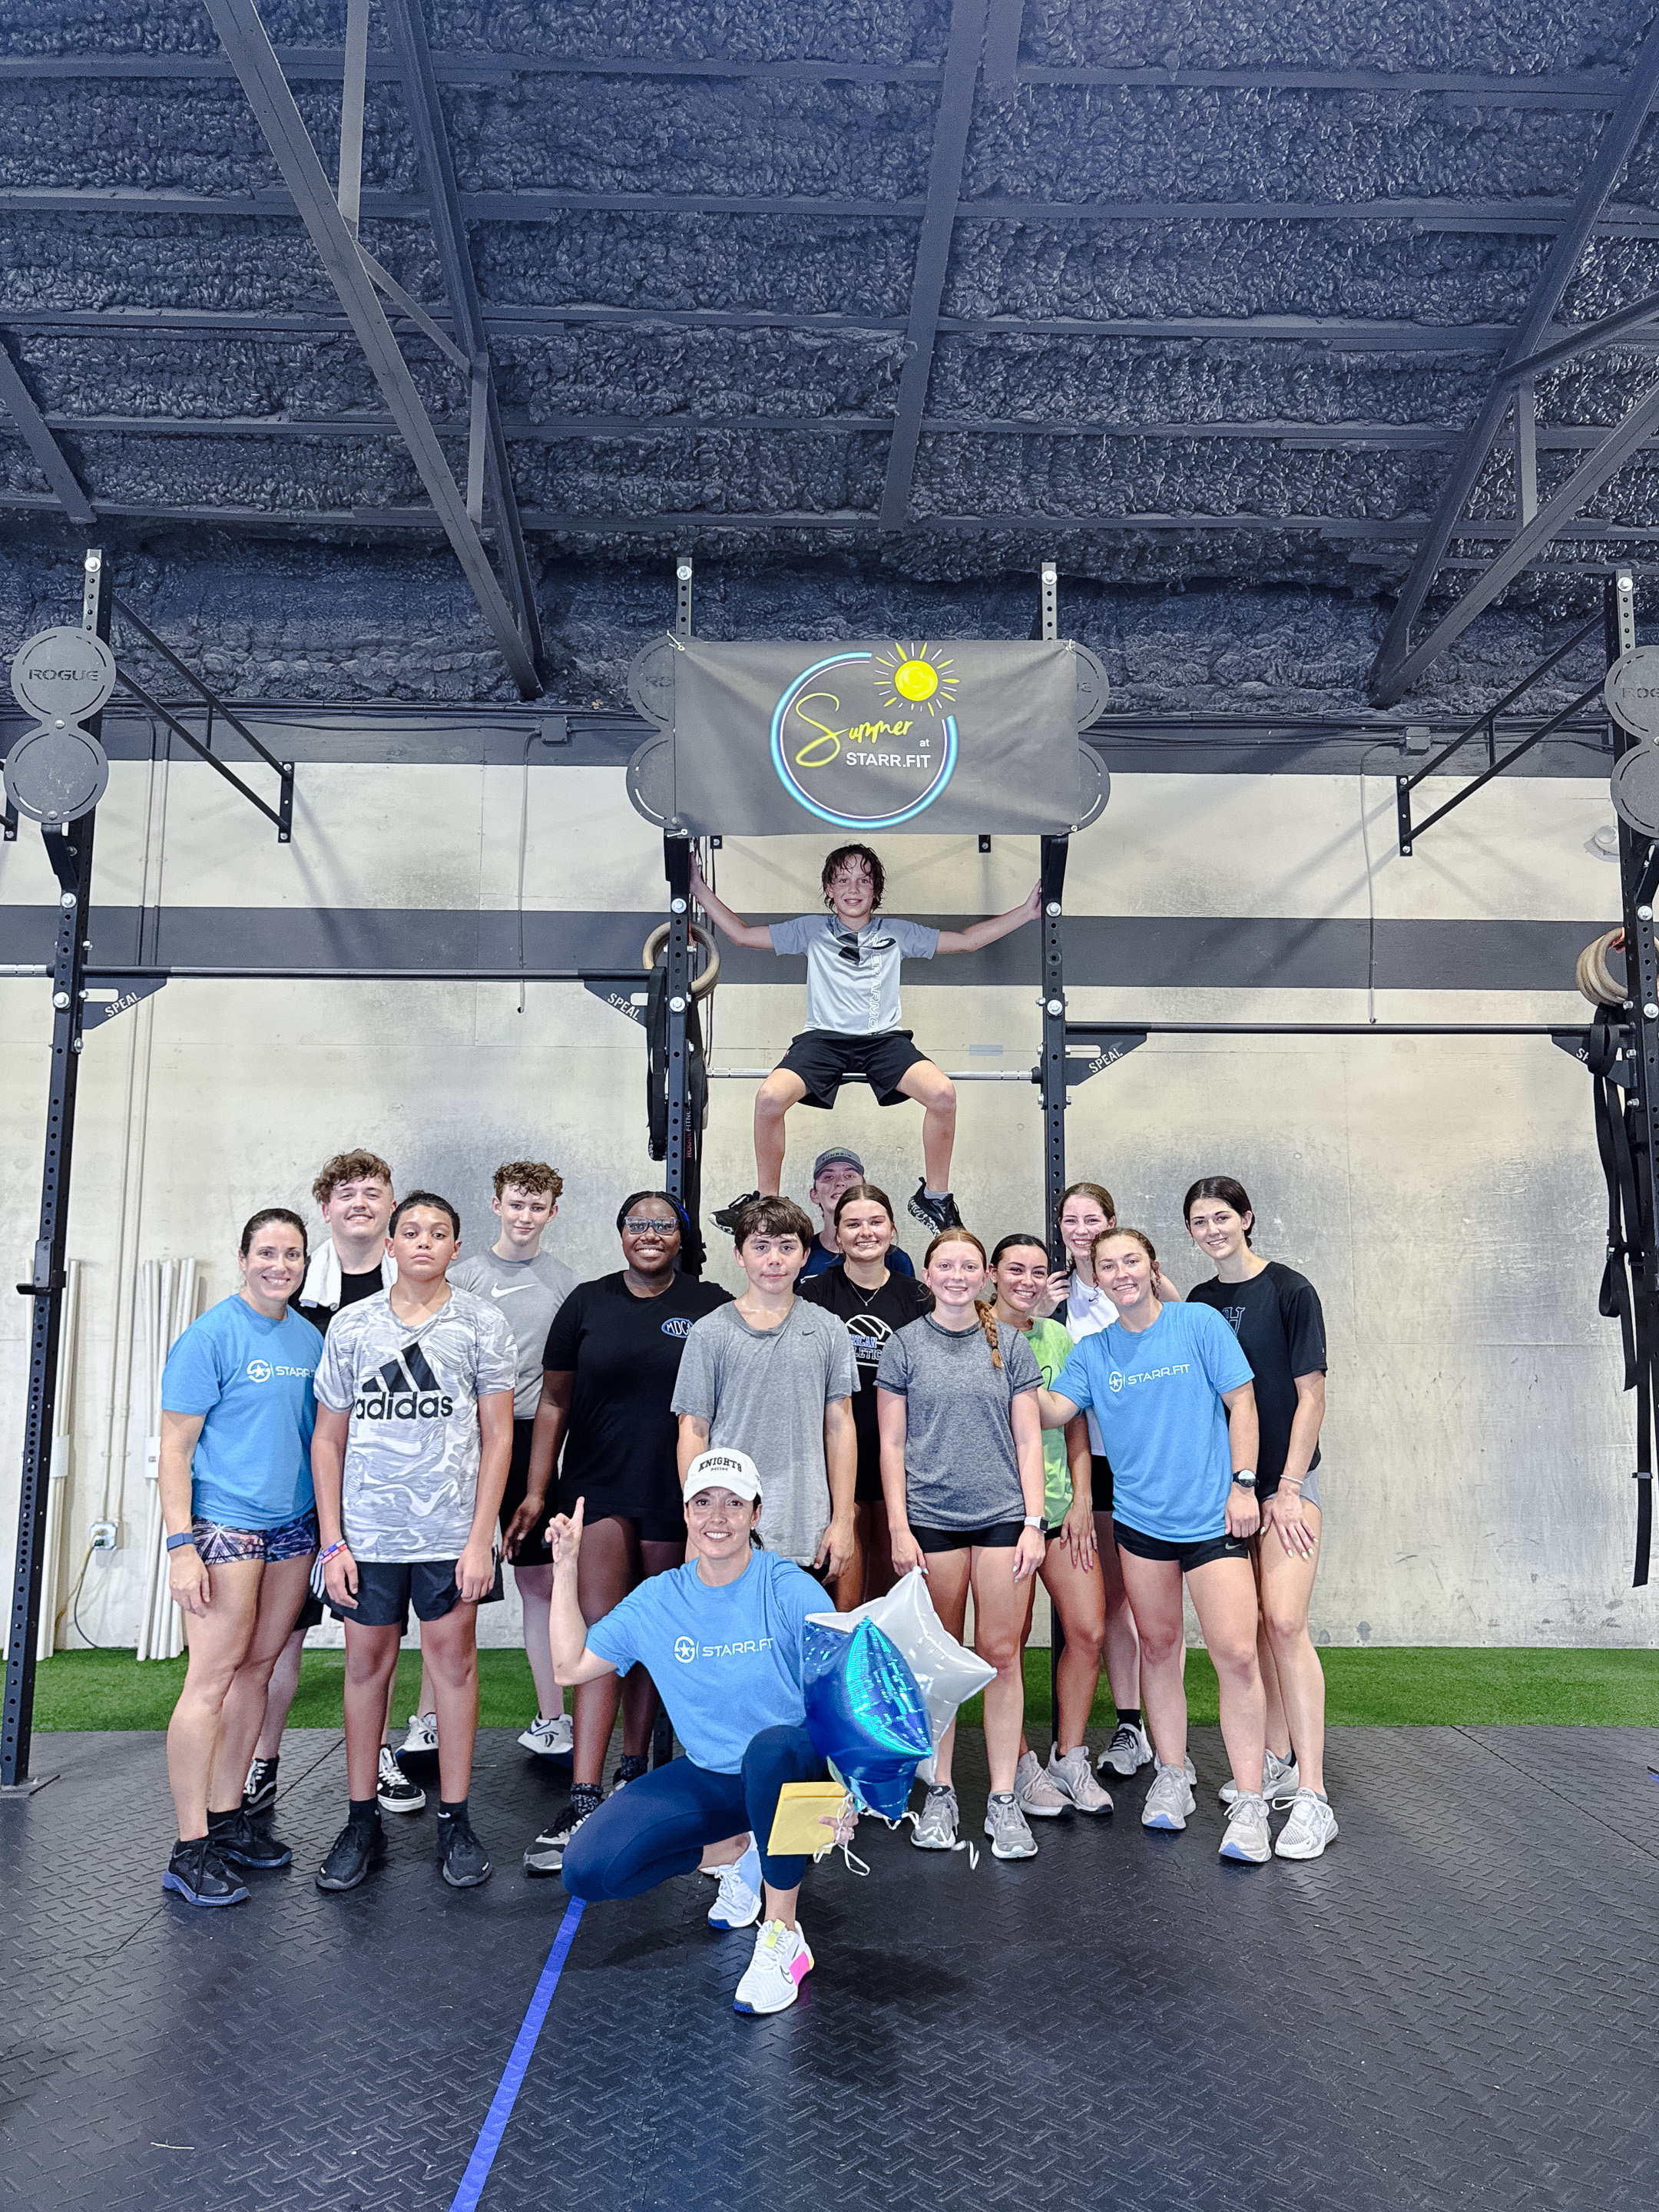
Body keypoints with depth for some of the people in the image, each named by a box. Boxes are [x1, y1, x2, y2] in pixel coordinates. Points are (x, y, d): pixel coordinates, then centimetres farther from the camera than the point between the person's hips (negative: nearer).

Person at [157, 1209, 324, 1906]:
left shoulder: (309, 1338, 9)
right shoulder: (210, 1336, -9)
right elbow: (174, 1448, -10)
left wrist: (330, 1527, 13)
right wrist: (181, 1545, -17)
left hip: (293, 1525, 6)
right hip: (223, 1523, -6)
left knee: (257, 1670, 11)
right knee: (213, 1677, -6)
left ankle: (226, 1817, 23)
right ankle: (190, 1850, 1)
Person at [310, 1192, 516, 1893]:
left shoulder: (481, 1321, 1)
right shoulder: (352, 1326, 6)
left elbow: (497, 1435, 0)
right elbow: (329, 1439, 8)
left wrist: (480, 1538, -6)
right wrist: (332, 1541, 1)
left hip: (451, 1529, -1)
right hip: (367, 1530, 2)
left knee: (453, 1657, 4)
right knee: (367, 1659, 7)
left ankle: (455, 1821, 16)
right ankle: (362, 1822, 21)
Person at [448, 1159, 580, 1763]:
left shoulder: (567, 1284, 9)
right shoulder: (463, 1276, 5)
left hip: (533, 1439, 1)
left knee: (541, 1582, 4)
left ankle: (549, 1720, 13)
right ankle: (432, 1717, 17)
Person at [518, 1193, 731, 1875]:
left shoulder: (711, 1307, 1)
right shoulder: (588, 1303, 4)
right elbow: (554, 1402, 7)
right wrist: (536, 1490, 3)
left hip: (678, 1496, 0)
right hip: (599, 1489, 0)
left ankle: (634, 1770, 29)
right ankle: (584, 1801, -9)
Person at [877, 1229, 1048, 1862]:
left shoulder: (1009, 1345, 7)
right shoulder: (905, 1346, 4)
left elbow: (1027, 1438, 7)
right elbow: (892, 1443, 3)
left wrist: (1033, 1522, -1)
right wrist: (898, 1527, -4)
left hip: (1002, 1515, 1)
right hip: (930, 1518, -1)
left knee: (1001, 1654, 1)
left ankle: (1003, 1799, 10)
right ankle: (939, 1793, 18)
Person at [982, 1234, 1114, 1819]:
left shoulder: (1058, 1337, 10)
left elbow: (1076, 1424, 13)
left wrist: (1081, 1498, 6)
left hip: (1060, 1503, 5)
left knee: (1090, 1630, 1)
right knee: (1009, 1641, 2)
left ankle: (1069, 1758, 18)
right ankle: (1022, 1767, 18)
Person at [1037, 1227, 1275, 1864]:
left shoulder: (1200, 1324, -3)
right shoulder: (1092, 1350, 6)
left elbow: (1241, 1403, -2)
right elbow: (1054, 1411, -3)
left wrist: (1242, 1483, -7)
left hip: (1211, 1518, -3)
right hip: (1139, 1518, 3)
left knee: (1236, 1654, -10)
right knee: (1158, 1646, 12)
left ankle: (1249, 1805, 0)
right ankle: (1171, 1781, 28)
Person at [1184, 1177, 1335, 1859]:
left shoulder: (1289, 1290, -7)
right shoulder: (1199, 1302, 10)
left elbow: (1311, 1394, -8)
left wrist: (1288, 1488, -12)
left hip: (1285, 1479, -6)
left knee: (1284, 1622, -16)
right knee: (1251, 1626, 10)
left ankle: (1312, 1797, -13)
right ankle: (1278, 1762, 24)